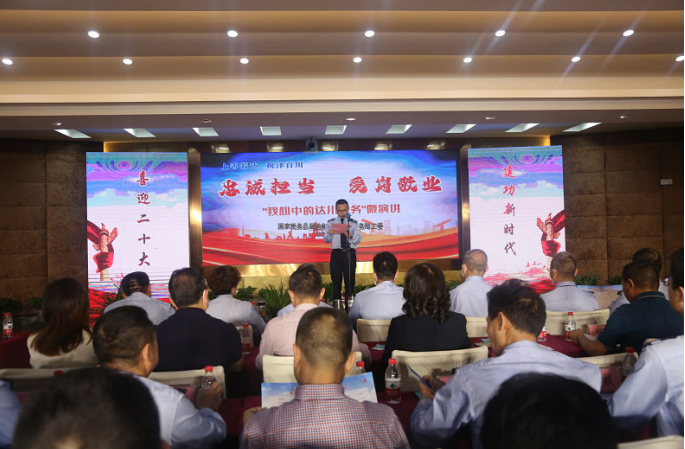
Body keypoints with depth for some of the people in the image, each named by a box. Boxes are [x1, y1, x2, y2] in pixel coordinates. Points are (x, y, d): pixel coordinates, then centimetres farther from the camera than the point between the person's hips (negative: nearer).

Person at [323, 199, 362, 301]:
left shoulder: (353, 223, 4)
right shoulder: (330, 223, 5)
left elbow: (358, 240, -3)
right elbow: (326, 240, 1)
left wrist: (350, 235, -24)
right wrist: (329, 234, -21)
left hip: (350, 254, 0)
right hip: (336, 254, 0)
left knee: (350, 279, 6)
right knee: (336, 280, 5)